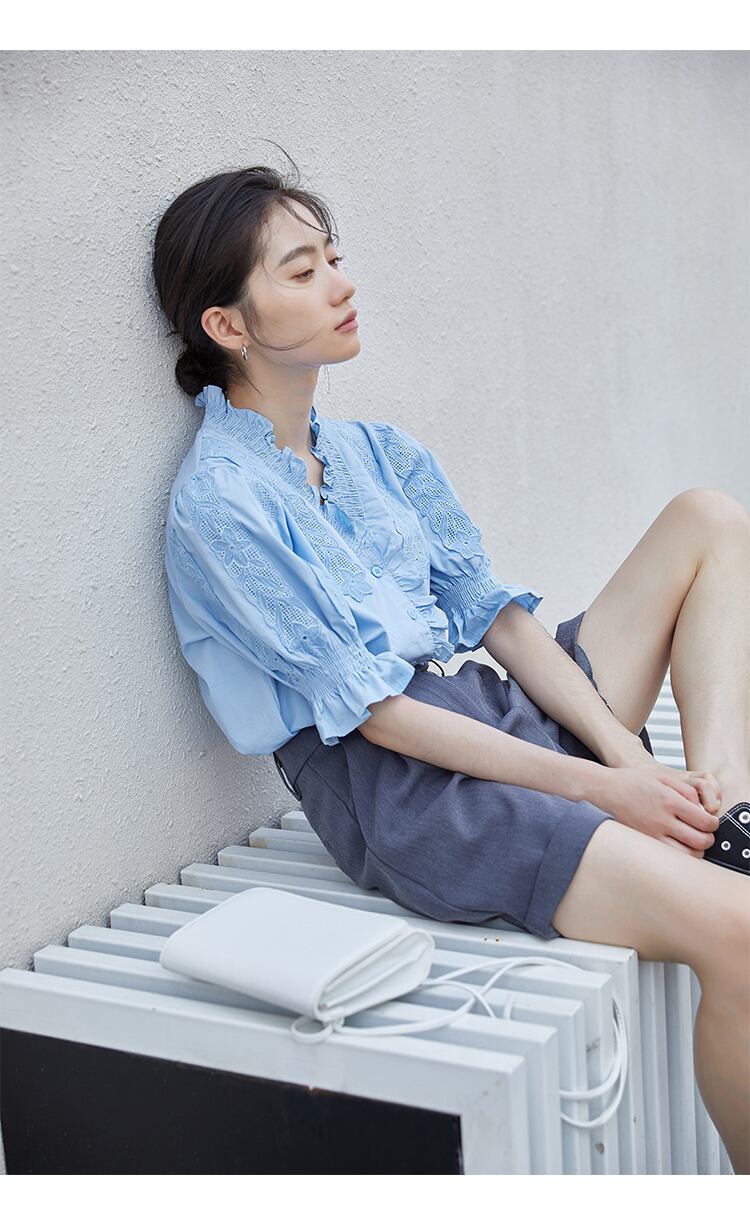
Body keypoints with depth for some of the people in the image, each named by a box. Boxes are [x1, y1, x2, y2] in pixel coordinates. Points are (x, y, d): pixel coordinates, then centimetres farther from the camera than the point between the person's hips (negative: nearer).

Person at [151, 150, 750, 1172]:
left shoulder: (382, 453, 13)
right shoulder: (219, 502, -11)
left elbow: (501, 619, 8)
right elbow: (375, 711, -15)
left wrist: (628, 753, -7)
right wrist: (593, 785, -15)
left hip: (504, 719, 8)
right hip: (394, 789, -8)